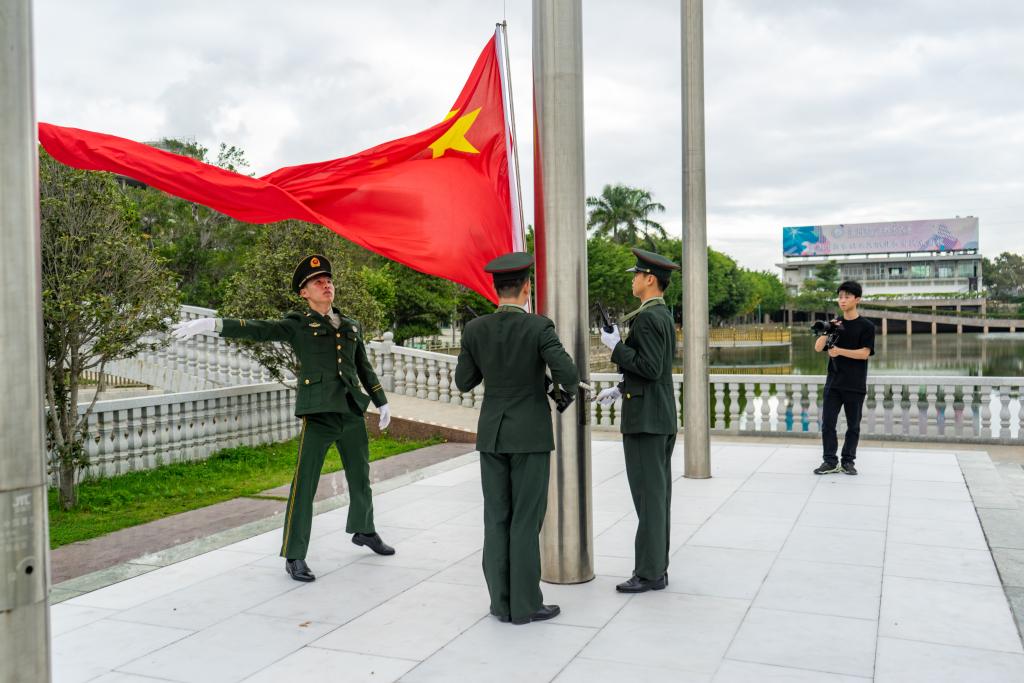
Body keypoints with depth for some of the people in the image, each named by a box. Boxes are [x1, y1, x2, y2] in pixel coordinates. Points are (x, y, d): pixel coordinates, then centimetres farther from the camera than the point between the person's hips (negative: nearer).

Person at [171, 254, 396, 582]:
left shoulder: (351, 326, 15)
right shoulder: (298, 325, 1)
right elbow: (256, 329, -11)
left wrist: (382, 402, 23)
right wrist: (212, 323, -24)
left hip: (353, 411, 5)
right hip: (318, 414, -5)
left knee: (360, 476, 18)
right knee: (304, 484, -7)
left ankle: (364, 531, 40)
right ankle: (294, 556, 1)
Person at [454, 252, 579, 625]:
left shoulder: (475, 329, -1)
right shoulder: (539, 327, -13)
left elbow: (464, 382, 7)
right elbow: (568, 375, -21)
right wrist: (569, 385, 3)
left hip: (492, 433, 4)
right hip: (530, 435, -4)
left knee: (497, 519, 10)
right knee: (526, 520, 2)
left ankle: (502, 601, 13)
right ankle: (525, 604, 7)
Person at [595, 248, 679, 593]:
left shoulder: (646, 318, -16)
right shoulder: (665, 316, 15)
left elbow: (651, 368, -23)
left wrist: (616, 346, -15)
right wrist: (620, 389, 20)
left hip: (645, 420, -10)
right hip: (663, 419, 10)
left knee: (648, 496, -5)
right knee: (657, 494, 12)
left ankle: (649, 572, 1)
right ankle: (656, 565, 19)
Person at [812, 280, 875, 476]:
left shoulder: (866, 326, -2)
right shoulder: (835, 324, 9)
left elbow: (865, 353, -12)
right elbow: (818, 348, 1)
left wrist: (839, 351, -17)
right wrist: (827, 332, -15)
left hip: (855, 386, -3)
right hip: (833, 384, 3)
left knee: (853, 425, 5)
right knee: (828, 423, -2)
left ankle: (847, 461, 15)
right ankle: (830, 461, 5)